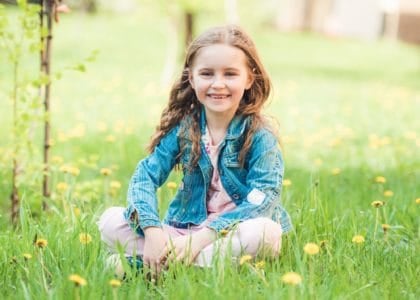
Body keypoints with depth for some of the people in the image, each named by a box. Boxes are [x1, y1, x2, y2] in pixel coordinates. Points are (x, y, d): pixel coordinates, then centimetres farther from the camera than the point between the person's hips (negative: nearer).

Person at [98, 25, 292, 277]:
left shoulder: (259, 134, -9)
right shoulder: (183, 127, 1)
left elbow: (262, 200, -19)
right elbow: (145, 176, -7)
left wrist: (201, 238, -27)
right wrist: (152, 232, -26)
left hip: (238, 232, -2)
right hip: (186, 227, 3)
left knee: (265, 232, -38)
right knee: (110, 221, -12)